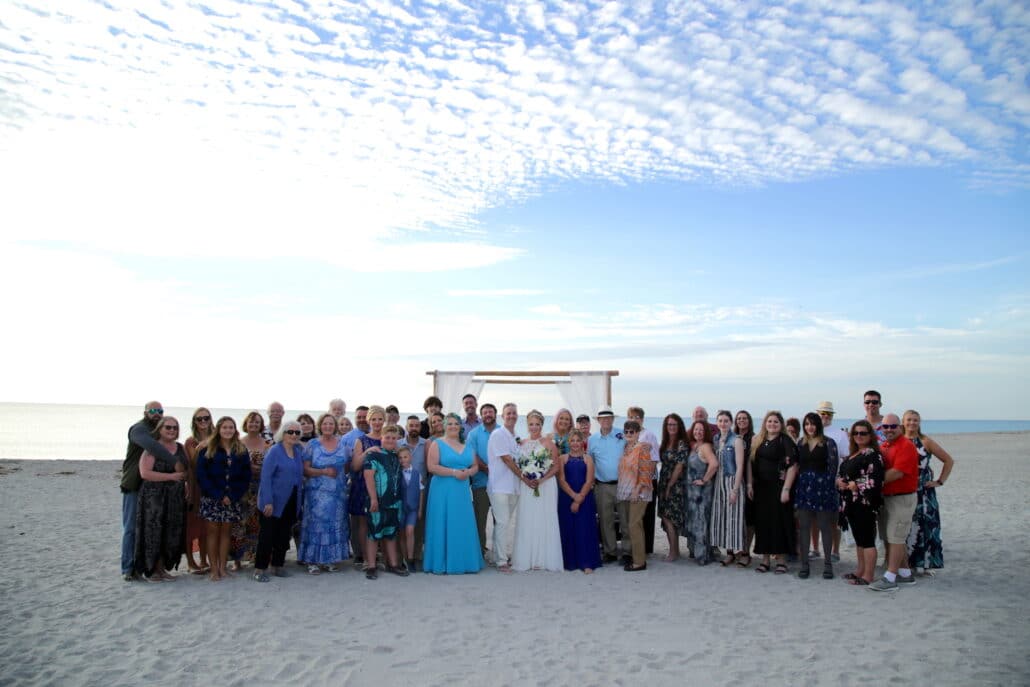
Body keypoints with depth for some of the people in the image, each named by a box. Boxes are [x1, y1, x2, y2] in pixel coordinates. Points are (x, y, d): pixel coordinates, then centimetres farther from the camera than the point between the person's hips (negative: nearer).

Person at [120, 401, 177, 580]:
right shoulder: (139, 429, -12)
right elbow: (151, 445, -32)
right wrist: (174, 461, -37)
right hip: (135, 486, -7)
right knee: (131, 528, -1)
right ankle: (128, 569, 4)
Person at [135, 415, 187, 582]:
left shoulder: (180, 448, 10)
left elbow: (187, 472, 17)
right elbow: (145, 473, -18)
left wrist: (183, 473, -5)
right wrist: (171, 476, -19)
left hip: (176, 499, 6)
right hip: (154, 498, -5)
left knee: (170, 535, 7)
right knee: (153, 533, -3)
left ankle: (161, 568, 19)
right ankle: (148, 570, 9)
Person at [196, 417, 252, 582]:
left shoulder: (242, 451, 5)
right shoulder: (207, 450, -2)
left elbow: (246, 477, 3)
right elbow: (201, 475, -6)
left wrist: (232, 496, -9)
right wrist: (219, 495, -13)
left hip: (232, 499, 2)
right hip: (212, 498, -2)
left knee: (225, 532, 7)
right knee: (213, 531, 0)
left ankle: (222, 567, 13)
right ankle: (214, 569, 4)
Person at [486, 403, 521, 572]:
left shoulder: (516, 437, 16)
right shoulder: (498, 434, -7)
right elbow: (506, 459, -11)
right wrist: (523, 476, -9)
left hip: (513, 486, 7)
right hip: (499, 485, -7)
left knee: (506, 523, 11)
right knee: (502, 522, -8)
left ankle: (504, 556, 18)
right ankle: (501, 560, -3)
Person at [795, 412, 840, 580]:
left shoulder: (828, 443, -1)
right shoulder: (800, 443, 11)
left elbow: (833, 465, -6)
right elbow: (796, 465, 12)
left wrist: (830, 483, -13)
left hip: (823, 487, -3)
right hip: (803, 487, 4)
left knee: (825, 526, 4)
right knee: (803, 527, 4)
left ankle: (827, 563, 14)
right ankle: (804, 564, 10)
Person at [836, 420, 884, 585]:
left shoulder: (872, 454, -11)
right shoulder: (852, 454, 16)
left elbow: (875, 480, -22)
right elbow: (840, 473, 23)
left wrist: (855, 485, -14)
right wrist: (840, 481, 2)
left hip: (865, 503, -9)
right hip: (851, 503, 9)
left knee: (867, 539, -3)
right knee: (858, 539, 16)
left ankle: (868, 576, 2)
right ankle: (861, 570, 25)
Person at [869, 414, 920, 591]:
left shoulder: (906, 446, -13)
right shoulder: (883, 446, 13)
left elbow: (897, 472, -21)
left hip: (902, 498, -8)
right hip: (887, 497, 8)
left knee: (895, 538, -7)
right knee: (893, 537, 14)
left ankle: (890, 578, -6)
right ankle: (905, 574, 25)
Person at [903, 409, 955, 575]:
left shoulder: (925, 442, 2)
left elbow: (949, 460, 5)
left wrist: (940, 481, 0)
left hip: (924, 492, -1)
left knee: (925, 526, 0)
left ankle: (924, 563, 10)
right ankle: (903, 563, 11)